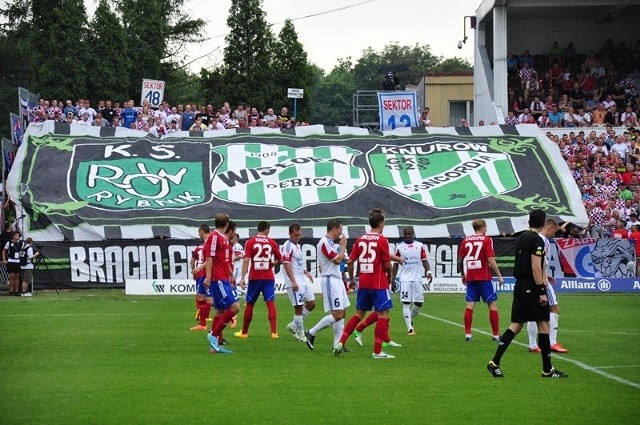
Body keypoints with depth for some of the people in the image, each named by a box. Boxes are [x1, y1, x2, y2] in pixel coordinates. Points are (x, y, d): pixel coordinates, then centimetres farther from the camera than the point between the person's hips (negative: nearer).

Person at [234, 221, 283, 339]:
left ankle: (244, 332, 19)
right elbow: (280, 260, 9)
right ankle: (274, 332, -13)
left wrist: (242, 278, -11)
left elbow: (246, 261, -10)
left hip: (254, 278, 0)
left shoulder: (250, 242, -3)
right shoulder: (272, 243, 1)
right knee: (271, 303, -2)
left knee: (249, 304, 10)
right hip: (268, 278, 0)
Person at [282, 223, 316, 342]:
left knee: (311, 304, 11)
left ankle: (294, 326, 21)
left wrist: (306, 273, 22)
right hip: (295, 283, -10)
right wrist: (293, 281, -25)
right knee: (299, 307, -6)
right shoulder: (288, 246, -13)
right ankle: (300, 335, 3)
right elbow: (286, 265, -20)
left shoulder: (297, 245, 16)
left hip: (303, 280, 10)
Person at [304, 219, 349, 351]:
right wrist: (343, 246, -6)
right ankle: (311, 333, -3)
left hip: (336, 279, 11)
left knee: (341, 314, 7)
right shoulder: (324, 242, -14)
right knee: (337, 315, -13)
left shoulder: (330, 243, 17)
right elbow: (337, 259, -20)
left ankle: (338, 344, 8)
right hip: (330, 280, -11)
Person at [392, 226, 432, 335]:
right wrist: (393, 277, 5)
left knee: (419, 302, 2)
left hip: (417, 278, 2)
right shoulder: (399, 247, 4)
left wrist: (428, 271, -8)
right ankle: (409, 328, -9)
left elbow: (424, 260, 8)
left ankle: (410, 319, 28)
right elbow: (396, 263, 9)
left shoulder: (420, 245, 7)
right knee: (406, 303, -8)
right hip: (405, 278, -2)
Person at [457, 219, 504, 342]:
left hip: (470, 278, 4)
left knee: (470, 305, 6)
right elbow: (491, 260, -13)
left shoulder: (465, 241, 7)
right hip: (484, 277, -4)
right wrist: (499, 276, -7)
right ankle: (496, 335, 1)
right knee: (493, 304, 3)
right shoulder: (486, 240, -5)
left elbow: (460, 260, 8)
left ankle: (468, 334, 1)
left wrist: (463, 275, 21)